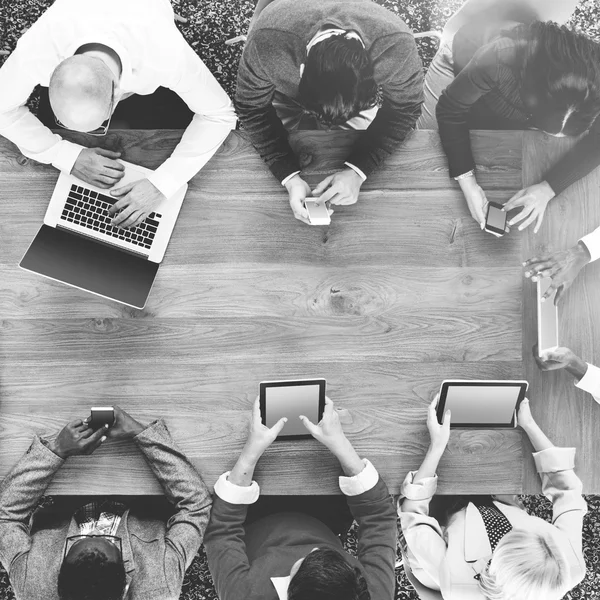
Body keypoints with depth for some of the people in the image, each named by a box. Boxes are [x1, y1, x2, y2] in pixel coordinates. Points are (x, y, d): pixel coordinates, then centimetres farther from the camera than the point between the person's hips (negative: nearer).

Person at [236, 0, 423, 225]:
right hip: (285, 95, 0)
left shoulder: (396, 46, -43)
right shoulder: (267, 41, -46)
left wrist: (357, 171, -38)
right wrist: (290, 177, -40)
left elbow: (404, 109, -25)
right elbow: (252, 108, -29)